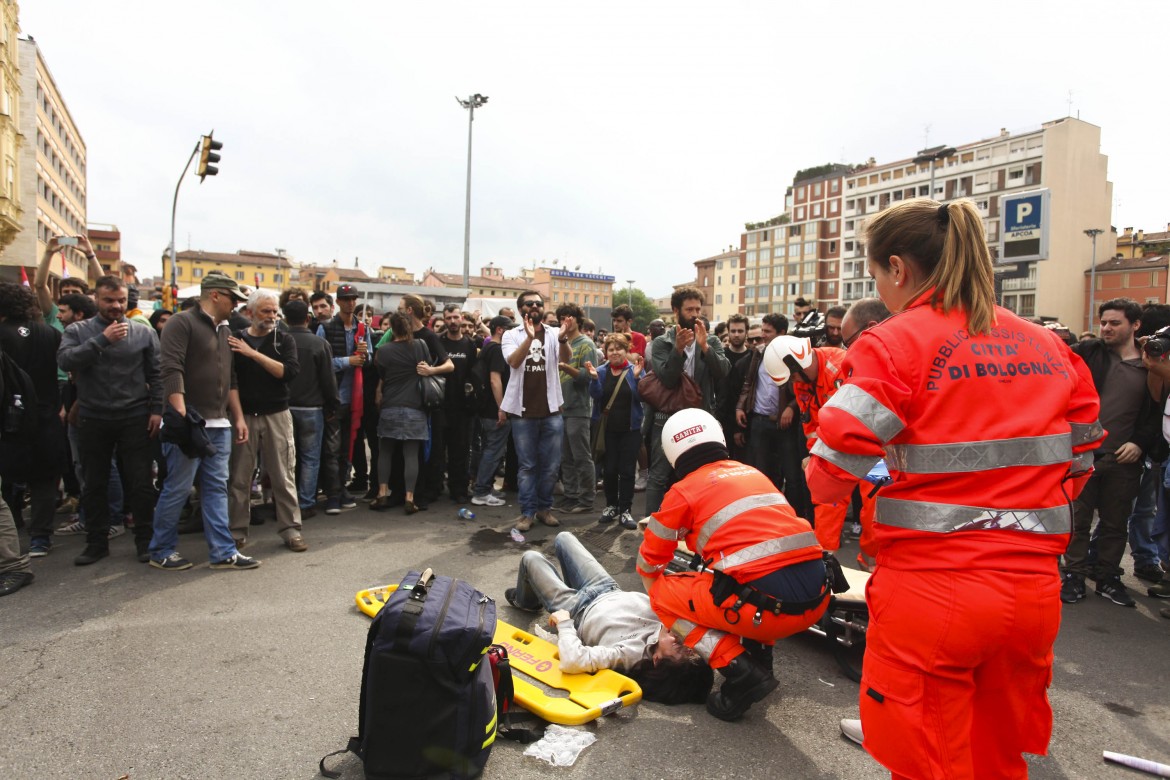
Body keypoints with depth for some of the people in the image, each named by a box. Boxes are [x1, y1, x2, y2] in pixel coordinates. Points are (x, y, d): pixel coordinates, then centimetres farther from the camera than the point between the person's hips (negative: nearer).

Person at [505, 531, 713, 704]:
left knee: (530, 557, 13)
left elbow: (571, 661, -52)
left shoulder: (629, 654, -46)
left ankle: (524, 600, 50)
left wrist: (564, 623, -37)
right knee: (562, 537, 21)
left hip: (576, 610, -5)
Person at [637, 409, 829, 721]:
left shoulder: (684, 490, 4)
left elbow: (649, 562, 14)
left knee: (663, 593, 12)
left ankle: (741, 671, -1)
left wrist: (659, 596, 36)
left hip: (767, 606, -7)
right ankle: (758, 651, 22)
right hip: (816, 600, 7)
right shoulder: (754, 473, 21)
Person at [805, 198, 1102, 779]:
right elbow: (1080, 459, 12)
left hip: (930, 592, -6)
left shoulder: (893, 344, -13)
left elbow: (833, 471, -16)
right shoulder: (1048, 346, 6)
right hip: (1033, 591, 6)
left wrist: (823, 482, 4)